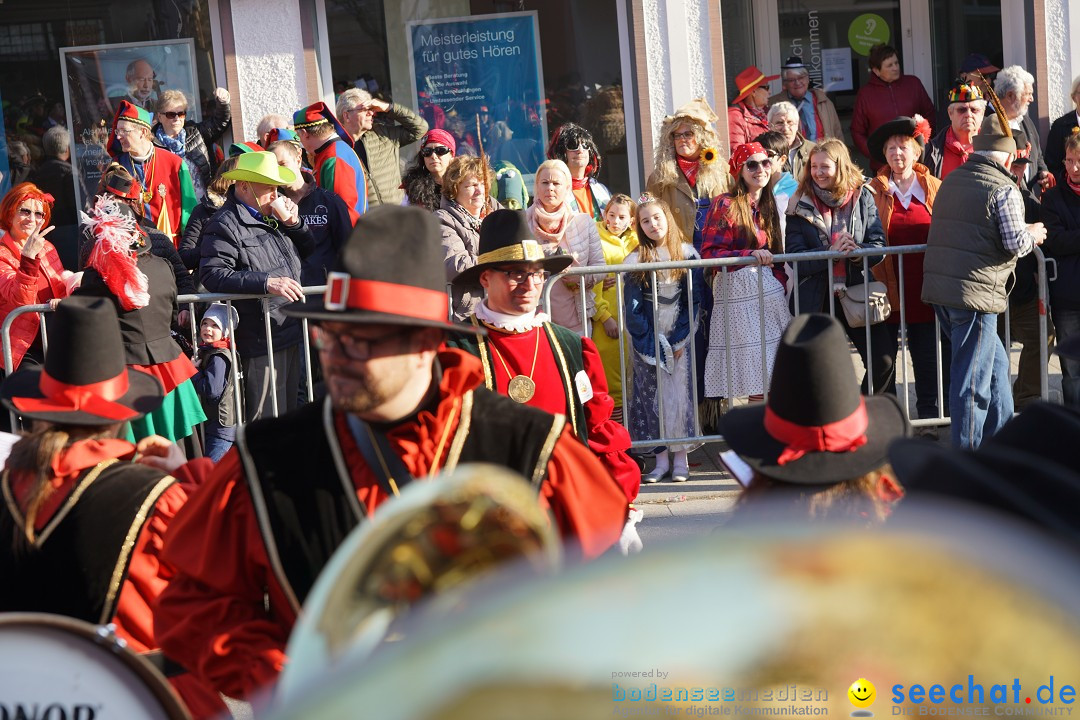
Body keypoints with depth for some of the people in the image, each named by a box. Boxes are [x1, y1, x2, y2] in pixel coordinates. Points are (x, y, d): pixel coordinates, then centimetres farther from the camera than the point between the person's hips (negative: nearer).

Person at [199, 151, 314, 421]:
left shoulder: (272, 216, 13)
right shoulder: (225, 225, -14)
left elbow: (307, 250, 23)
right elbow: (212, 274, -26)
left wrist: (293, 223, 2)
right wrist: (266, 282, -32)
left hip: (290, 334, 9)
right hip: (260, 340, -9)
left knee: (289, 412, 19)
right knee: (266, 419, -4)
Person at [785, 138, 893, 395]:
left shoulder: (862, 198, 4)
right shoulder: (800, 206, 0)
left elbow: (879, 246, -1)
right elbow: (795, 256, -9)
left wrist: (857, 251, -22)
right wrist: (832, 253, -24)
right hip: (816, 299, -1)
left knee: (883, 361, -7)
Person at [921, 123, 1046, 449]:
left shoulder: (951, 180, 13)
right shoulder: (1004, 189, -10)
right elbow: (1014, 243, -13)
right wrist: (1032, 236, 9)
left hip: (939, 286, 8)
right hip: (975, 291, -8)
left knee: (995, 362, 21)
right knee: (973, 378, -1)